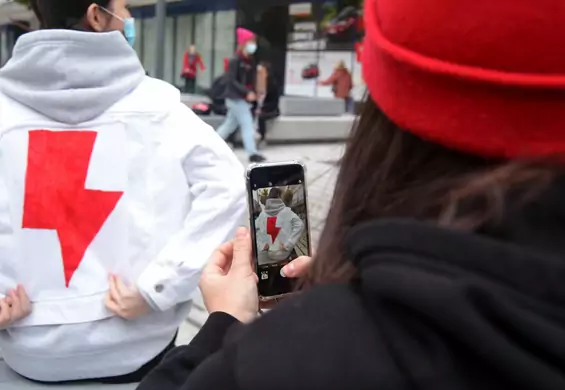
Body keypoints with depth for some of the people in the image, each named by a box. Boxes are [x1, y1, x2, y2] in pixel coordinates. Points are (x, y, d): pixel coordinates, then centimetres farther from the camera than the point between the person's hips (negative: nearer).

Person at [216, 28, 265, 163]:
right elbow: (231, 81, -19)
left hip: (244, 98, 8)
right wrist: (247, 93, -25)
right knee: (247, 124, -8)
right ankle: (252, 153, -4)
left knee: (230, 124, 15)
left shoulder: (250, 62, 11)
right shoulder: (235, 61, -13)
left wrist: (253, 93, -2)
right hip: (236, 98, -8)